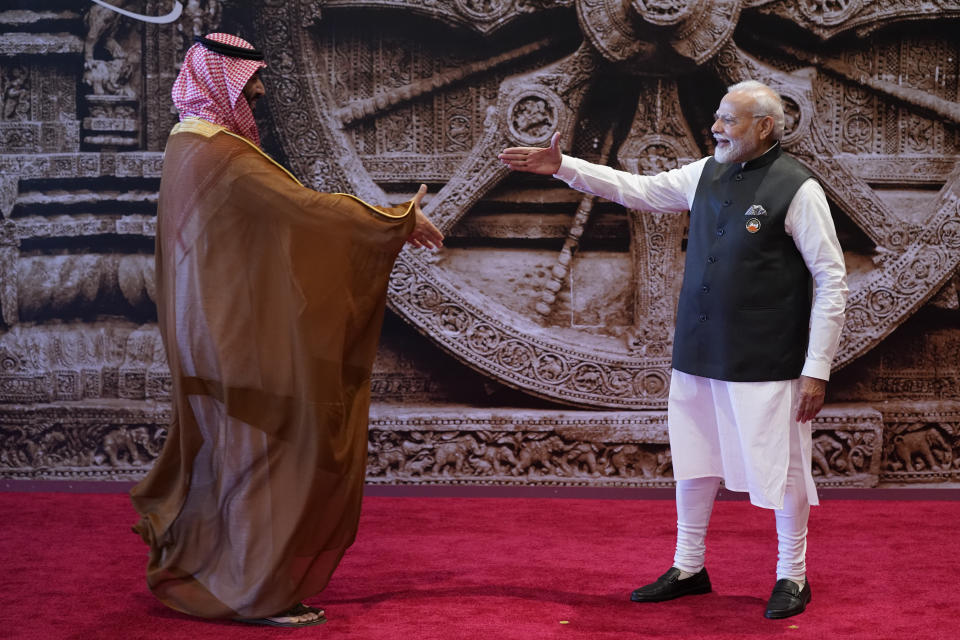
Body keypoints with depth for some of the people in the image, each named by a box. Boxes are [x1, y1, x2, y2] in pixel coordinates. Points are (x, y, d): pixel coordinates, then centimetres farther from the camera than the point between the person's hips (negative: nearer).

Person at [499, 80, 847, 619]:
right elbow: (638, 190, 19)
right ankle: (688, 569, 31)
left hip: (765, 362, -7)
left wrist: (817, 369, -15)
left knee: (780, 467, 2)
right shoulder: (706, 175, 8)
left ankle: (792, 579, 20)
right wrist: (563, 168, 14)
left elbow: (832, 281, -12)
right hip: (699, 355, 7)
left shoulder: (797, 189, -12)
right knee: (693, 461, 16)